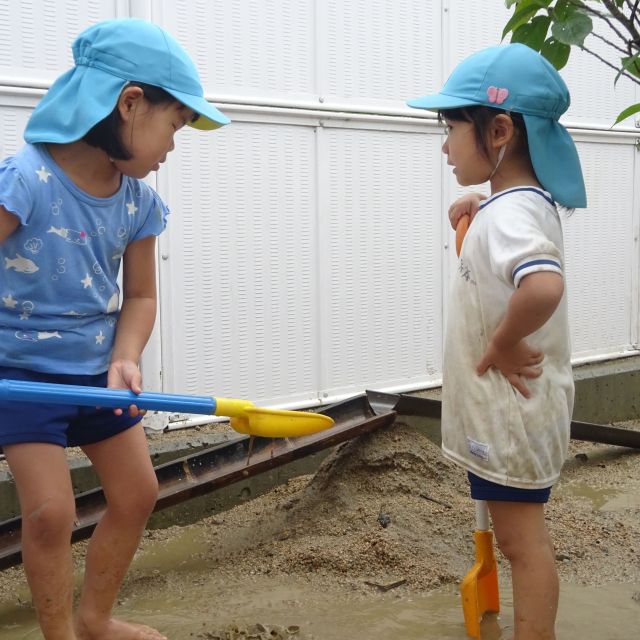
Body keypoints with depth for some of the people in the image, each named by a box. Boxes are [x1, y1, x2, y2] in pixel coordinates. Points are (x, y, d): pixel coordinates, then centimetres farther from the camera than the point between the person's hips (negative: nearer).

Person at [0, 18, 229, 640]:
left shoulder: (138, 200, -5)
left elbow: (139, 295, 3)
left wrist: (125, 359, -15)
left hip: (96, 370, 7)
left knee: (136, 492, 13)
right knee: (50, 511, -10)